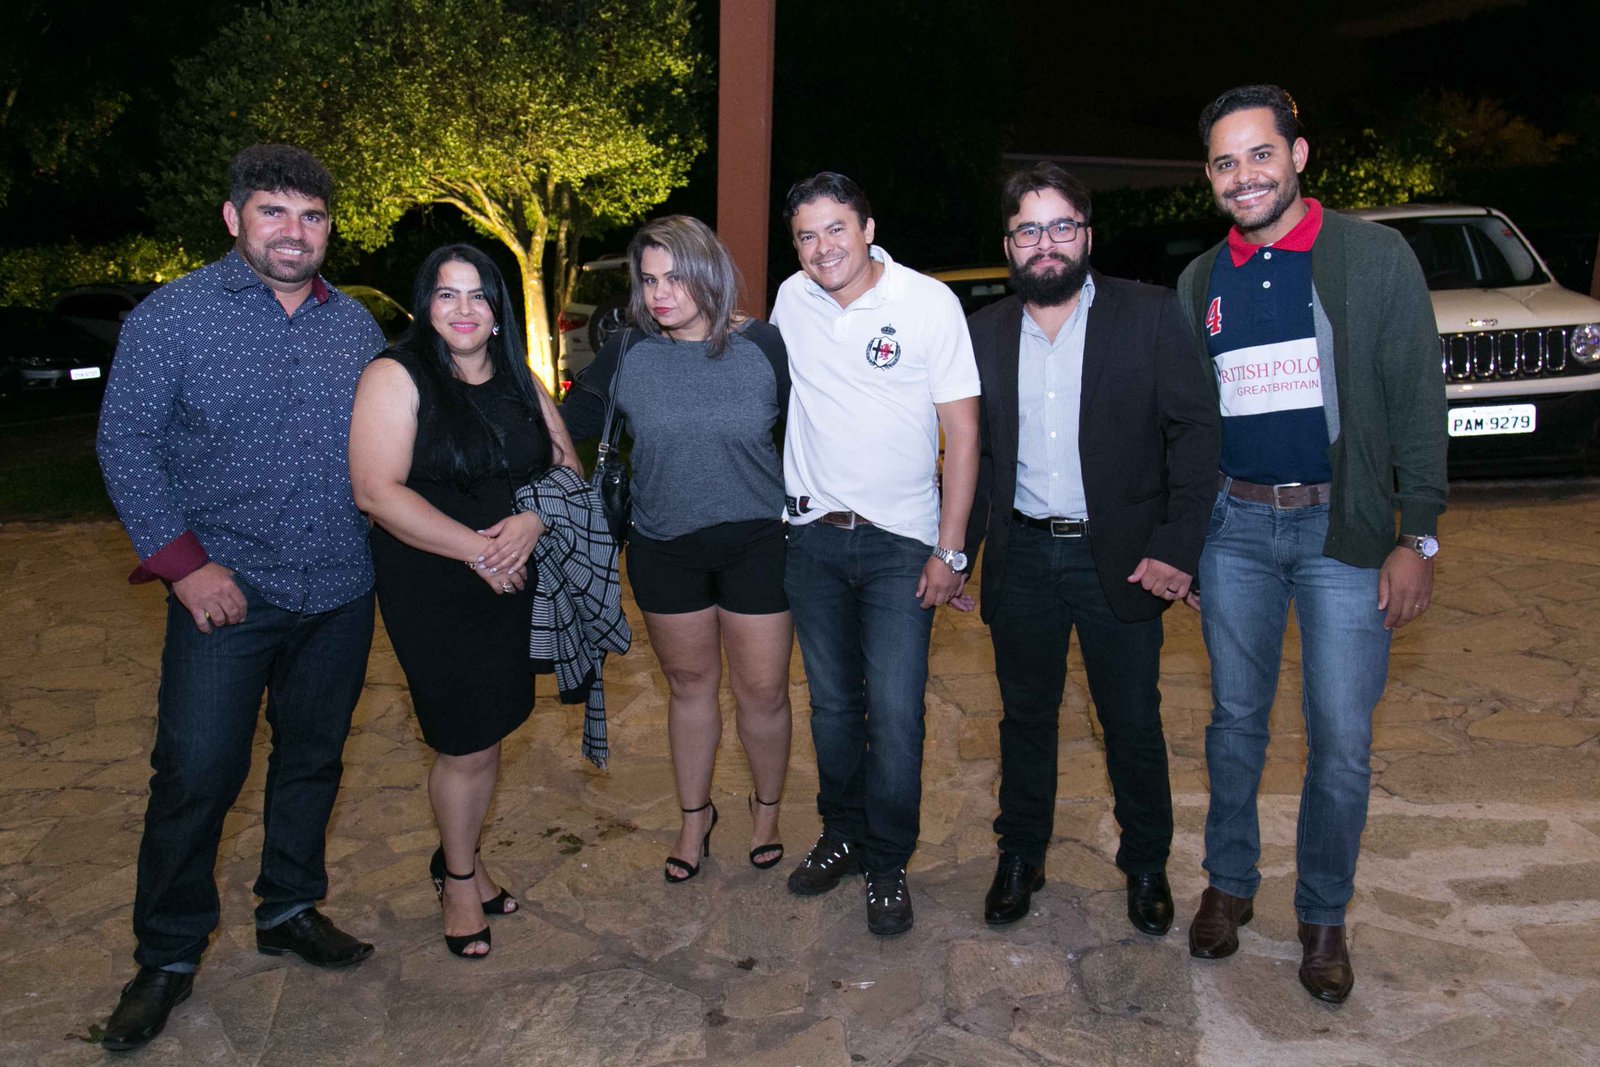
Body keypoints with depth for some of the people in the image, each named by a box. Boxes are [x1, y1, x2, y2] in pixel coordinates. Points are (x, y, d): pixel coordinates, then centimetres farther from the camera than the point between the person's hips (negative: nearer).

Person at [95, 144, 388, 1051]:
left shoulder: (356, 324, 7)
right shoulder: (173, 315, -5)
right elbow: (125, 443, -5)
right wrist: (184, 562, -12)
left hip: (342, 596, 4)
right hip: (227, 594, -4)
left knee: (314, 760, 14)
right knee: (196, 773, 0)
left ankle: (291, 909, 33)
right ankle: (168, 956, 19)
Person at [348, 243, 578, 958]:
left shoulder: (519, 384, 11)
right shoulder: (397, 377, -8)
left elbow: (567, 467, 9)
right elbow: (377, 491, -17)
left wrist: (533, 519, -12)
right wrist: (475, 549, -19)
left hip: (515, 583, 5)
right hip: (432, 587, -5)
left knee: (489, 735, 13)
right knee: (465, 745, 2)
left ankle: (459, 860, 36)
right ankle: (458, 878, 27)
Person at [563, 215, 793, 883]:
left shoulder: (763, 346, -7)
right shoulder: (626, 355, -4)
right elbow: (566, 425, 3)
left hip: (756, 543, -1)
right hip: (663, 547, 2)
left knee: (762, 690, 5)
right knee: (688, 683, 16)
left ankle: (767, 807, 33)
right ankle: (694, 815, 37)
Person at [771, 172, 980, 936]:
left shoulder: (930, 303, -8)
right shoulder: (791, 300, 3)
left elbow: (962, 432, -7)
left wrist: (949, 551, -10)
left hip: (901, 542, -3)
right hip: (813, 536, 4)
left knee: (895, 711, -4)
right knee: (832, 703, 14)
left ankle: (887, 863, 15)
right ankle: (841, 835, 32)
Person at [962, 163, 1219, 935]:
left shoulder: (1150, 315, -2)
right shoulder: (985, 332, 7)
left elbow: (1195, 431, -6)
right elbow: (971, 452, 9)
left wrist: (1177, 547, -14)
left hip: (1118, 557, -2)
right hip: (1021, 558, 3)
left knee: (1134, 725, 9)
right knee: (1026, 718, 14)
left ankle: (1146, 866, 30)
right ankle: (1021, 857, 32)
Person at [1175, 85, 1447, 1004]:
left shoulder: (1374, 256, -3)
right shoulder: (1201, 281, 8)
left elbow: (1418, 401, -4)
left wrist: (1419, 539, -9)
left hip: (1344, 529, -3)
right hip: (1235, 525, 3)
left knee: (1343, 740, 2)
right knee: (1237, 720, 12)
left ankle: (1325, 916, 22)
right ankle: (1230, 884, 30)